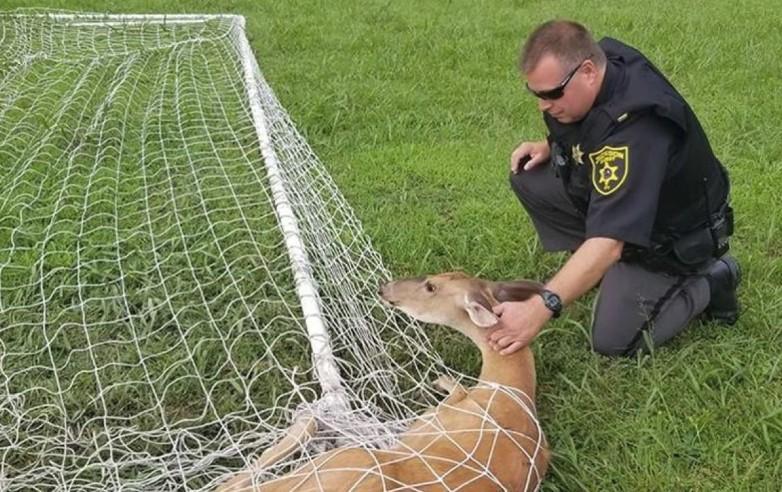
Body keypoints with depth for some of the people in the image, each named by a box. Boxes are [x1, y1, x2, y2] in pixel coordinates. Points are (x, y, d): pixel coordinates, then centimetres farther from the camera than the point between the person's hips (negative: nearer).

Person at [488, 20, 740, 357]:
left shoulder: (635, 129, -41)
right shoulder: (602, 57, -15)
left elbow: (607, 244, -46)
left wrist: (541, 307, -51)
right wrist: (549, 148, -8)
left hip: (672, 235, -8)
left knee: (613, 341, -8)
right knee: (528, 178, -5)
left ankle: (711, 282, 8)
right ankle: (599, 268, 7)